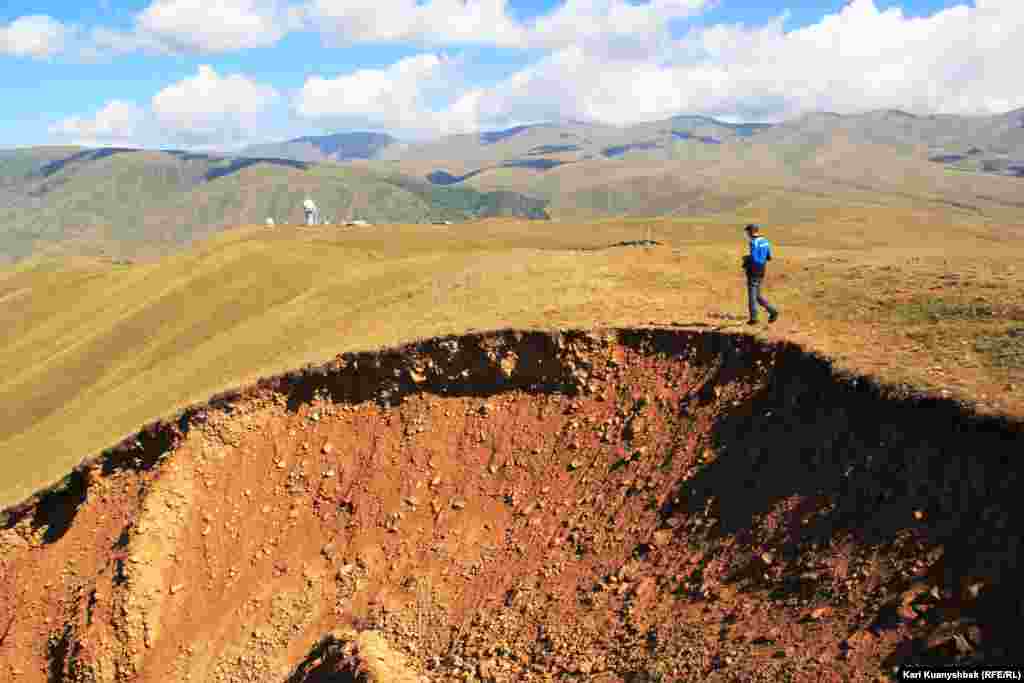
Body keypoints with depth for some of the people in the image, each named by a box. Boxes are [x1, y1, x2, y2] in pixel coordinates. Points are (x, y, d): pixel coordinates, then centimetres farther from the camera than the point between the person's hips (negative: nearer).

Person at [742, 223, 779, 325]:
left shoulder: (754, 242, -18)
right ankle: (772, 310, 8)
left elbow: (754, 259, -25)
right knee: (757, 296, 17)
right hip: (761, 272, 8)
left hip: (753, 272, -8)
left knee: (752, 295, 2)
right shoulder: (765, 241, 8)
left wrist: (746, 258, -6)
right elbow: (769, 257, 13)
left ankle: (753, 318, 6)